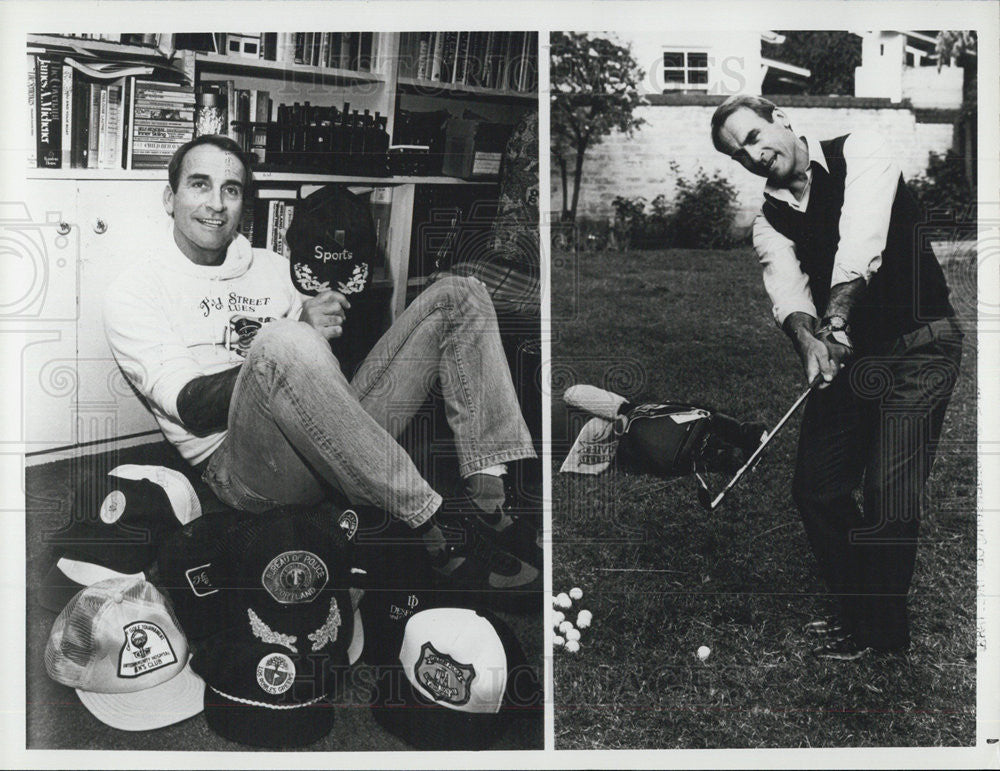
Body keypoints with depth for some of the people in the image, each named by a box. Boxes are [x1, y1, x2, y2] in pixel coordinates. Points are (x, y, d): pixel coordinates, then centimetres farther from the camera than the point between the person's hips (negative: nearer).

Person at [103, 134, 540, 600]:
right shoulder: (133, 292, 6)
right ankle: (435, 527, -32)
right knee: (283, 343, -38)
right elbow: (193, 406, -9)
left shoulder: (270, 268, 23)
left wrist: (331, 325, -2)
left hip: (334, 446, 6)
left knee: (456, 295, -2)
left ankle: (491, 497, -22)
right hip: (242, 465, -6)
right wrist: (302, 332, -17)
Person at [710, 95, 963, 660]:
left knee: (887, 498, -11)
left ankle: (883, 634, 10)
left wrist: (835, 321, -33)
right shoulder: (770, 220, 7)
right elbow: (787, 285, -11)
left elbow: (861, 241, -23)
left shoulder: (860, 153, -7)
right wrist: (809, 338, -31)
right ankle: (856, 612, 28)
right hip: (847, 354, 6)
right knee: (816, 487, 7)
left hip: (919, 347, -6)